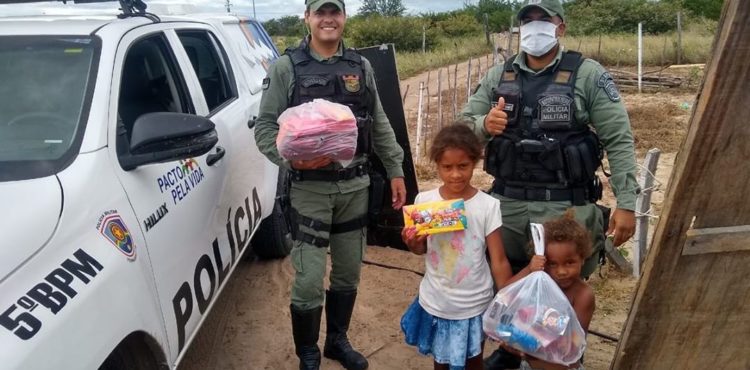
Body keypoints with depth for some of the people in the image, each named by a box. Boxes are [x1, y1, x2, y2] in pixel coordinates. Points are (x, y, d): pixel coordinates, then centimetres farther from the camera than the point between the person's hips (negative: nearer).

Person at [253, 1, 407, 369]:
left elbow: (380, 125, 12)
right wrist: (291, 158, -23)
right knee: (309, 279, -1)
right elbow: (264, 127, -5)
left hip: (354, 186, 4)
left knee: (348, 273, 15)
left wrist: (395, 171, 9)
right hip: (309, 189, -4)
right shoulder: (286, 67, -4)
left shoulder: (361, 66, 8)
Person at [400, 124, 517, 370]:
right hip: (436, 303, 2)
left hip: (474, 305, -1)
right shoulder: (424, 200, -9)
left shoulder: (488, 206, -15)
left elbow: (499, 261, -10)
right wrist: (413, 243, -17)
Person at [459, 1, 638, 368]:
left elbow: (619, 141, -5)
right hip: (507, 205, 3)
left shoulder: (588, 74, -3)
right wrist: (484, 124, -16)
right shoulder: (498, 76, 7)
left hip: (567, 208, -3)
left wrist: (626, 203, -11)